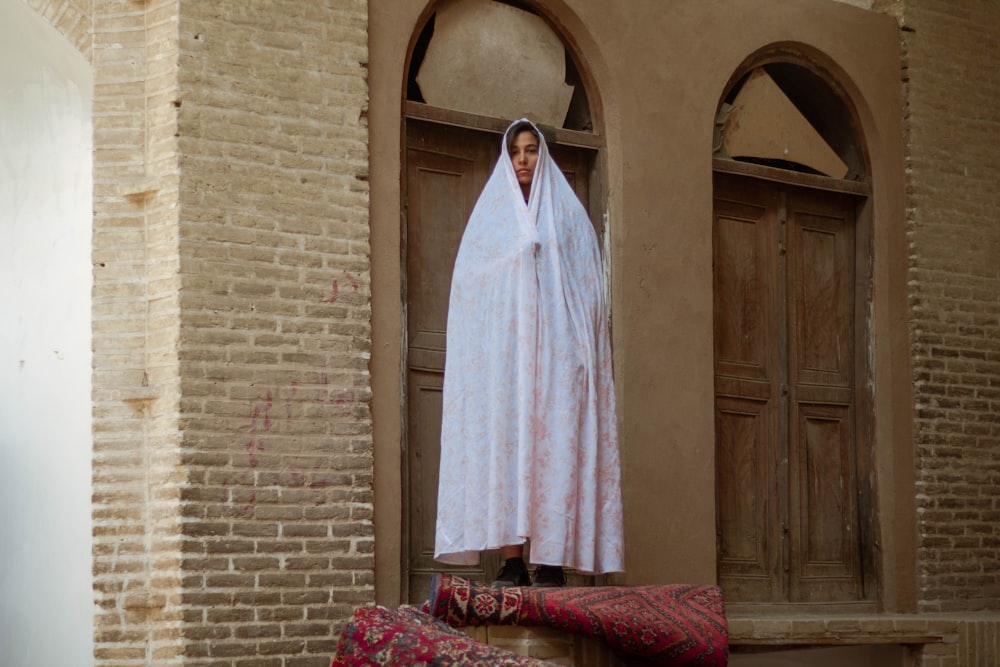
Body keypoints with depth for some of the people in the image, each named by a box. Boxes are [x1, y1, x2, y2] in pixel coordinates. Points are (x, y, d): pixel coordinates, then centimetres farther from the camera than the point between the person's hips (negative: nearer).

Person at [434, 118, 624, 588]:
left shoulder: (567, 211, 13)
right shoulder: (490, 212, 17)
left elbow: (588, 284, 7)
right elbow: (469, 284, 12)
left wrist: (584, 350, -4)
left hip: (556, 344, -1)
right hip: (501, 345, 1)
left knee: (556, 443, -9)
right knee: (504, 442, -9)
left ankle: (552, 560, -11)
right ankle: (512, 561, -12)